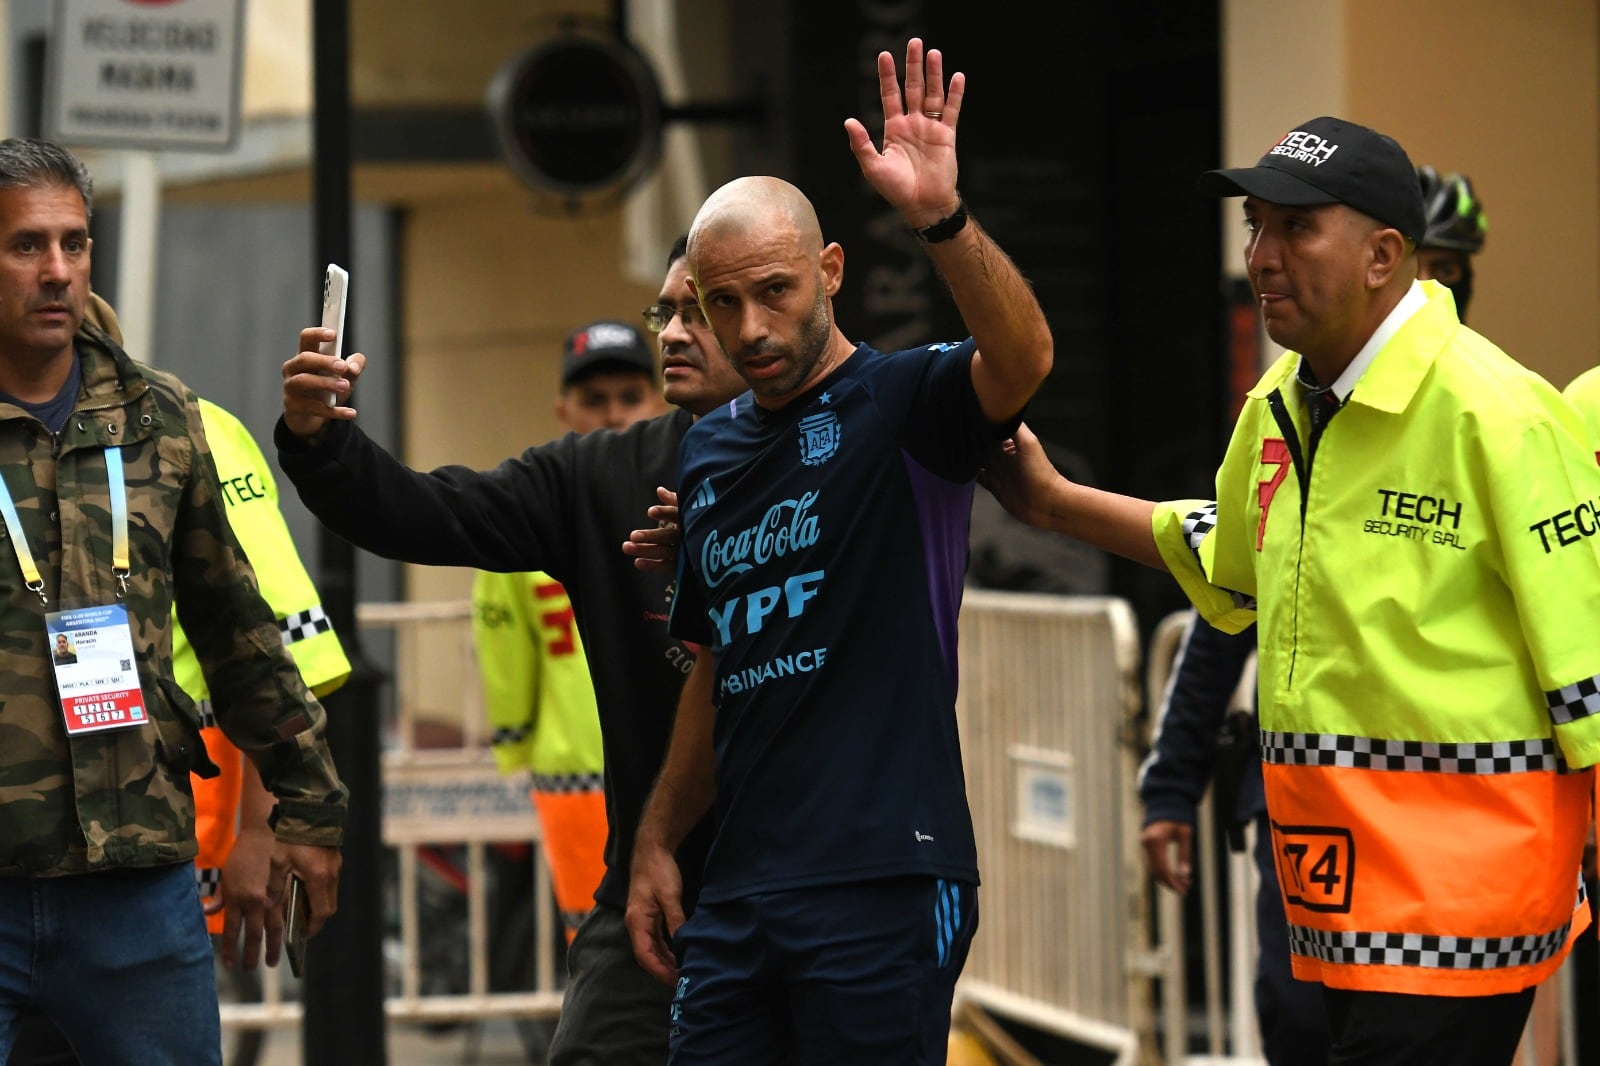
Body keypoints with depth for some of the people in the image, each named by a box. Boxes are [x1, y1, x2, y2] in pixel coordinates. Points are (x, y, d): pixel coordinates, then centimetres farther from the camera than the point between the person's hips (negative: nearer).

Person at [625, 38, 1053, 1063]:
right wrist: (656, 843, 20)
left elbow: (1024, 358, -26)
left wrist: (941, 217, -40)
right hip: (740, 892, 6)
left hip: (884, 881, -6)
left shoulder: (903, 403, -3)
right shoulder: (711, 452, 17)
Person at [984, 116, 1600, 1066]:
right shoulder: (1279, 408, 11)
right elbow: (1225, 559, 33)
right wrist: (1054, 503, 32)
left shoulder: (1493, 411, -14)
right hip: (1342, 882, 8)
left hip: (1457, 887, -8)